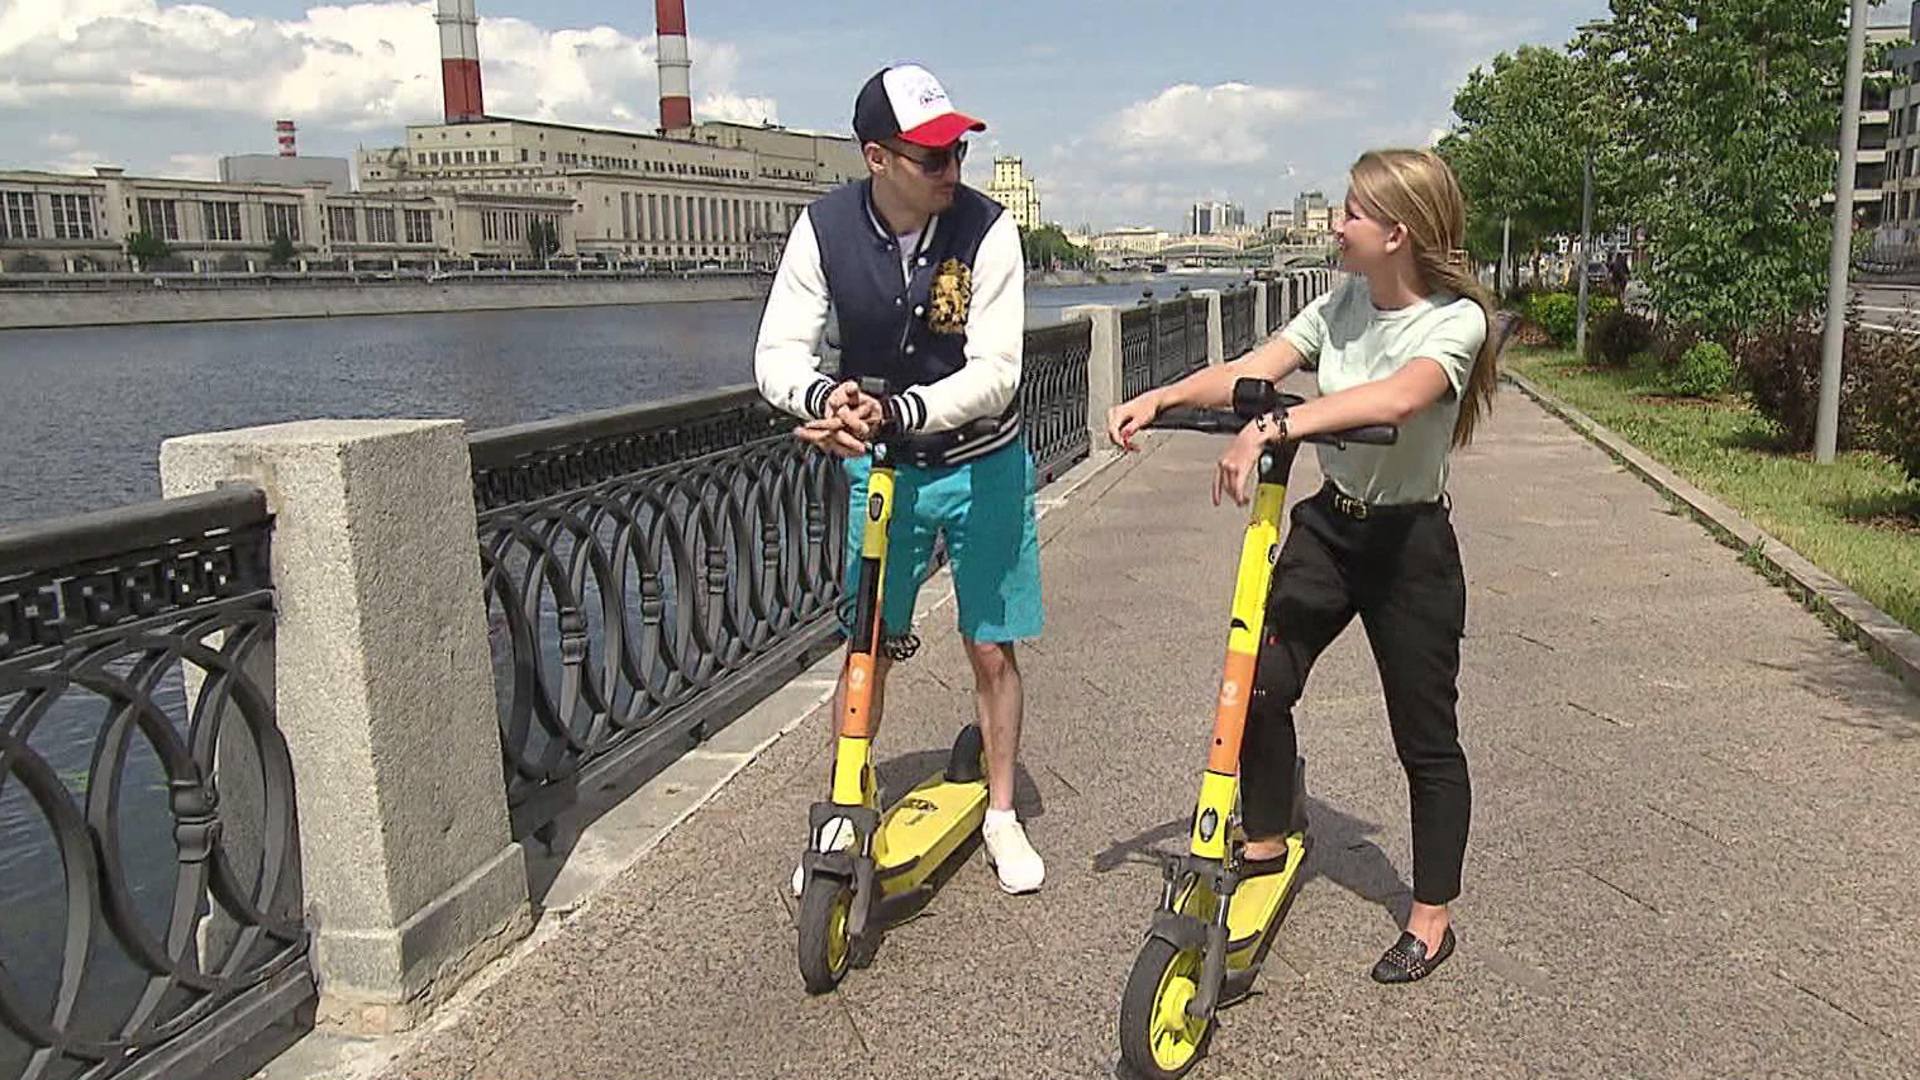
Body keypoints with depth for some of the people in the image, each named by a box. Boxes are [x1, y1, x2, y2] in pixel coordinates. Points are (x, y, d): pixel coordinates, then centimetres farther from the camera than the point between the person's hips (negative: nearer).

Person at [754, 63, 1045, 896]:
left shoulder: (986, 231, -20)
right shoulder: (825, 228, -14)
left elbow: (994, 375, -26)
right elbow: (779, 352, -17)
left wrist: (894, 411, -41)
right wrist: (824, 398, -41)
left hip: (983, 467, -1)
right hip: (879, 467, 1)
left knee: (992, 647, 6)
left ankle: (1001, 815, 25)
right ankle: (843, 815, 23)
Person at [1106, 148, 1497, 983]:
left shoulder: (1455, 320, -16)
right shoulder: (1343, 302, 3)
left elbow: (1394, 398, -38)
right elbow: (1250, 372, -8)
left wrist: (1274, 426, -48)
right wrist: (1160, 398, -23)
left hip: (1409, 545, -5)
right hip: (1328, 524, 5)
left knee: (1425, 739, 6)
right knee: (1260, 686, -6)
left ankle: (1432, 917, 23)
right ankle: (1264, 847, 19)